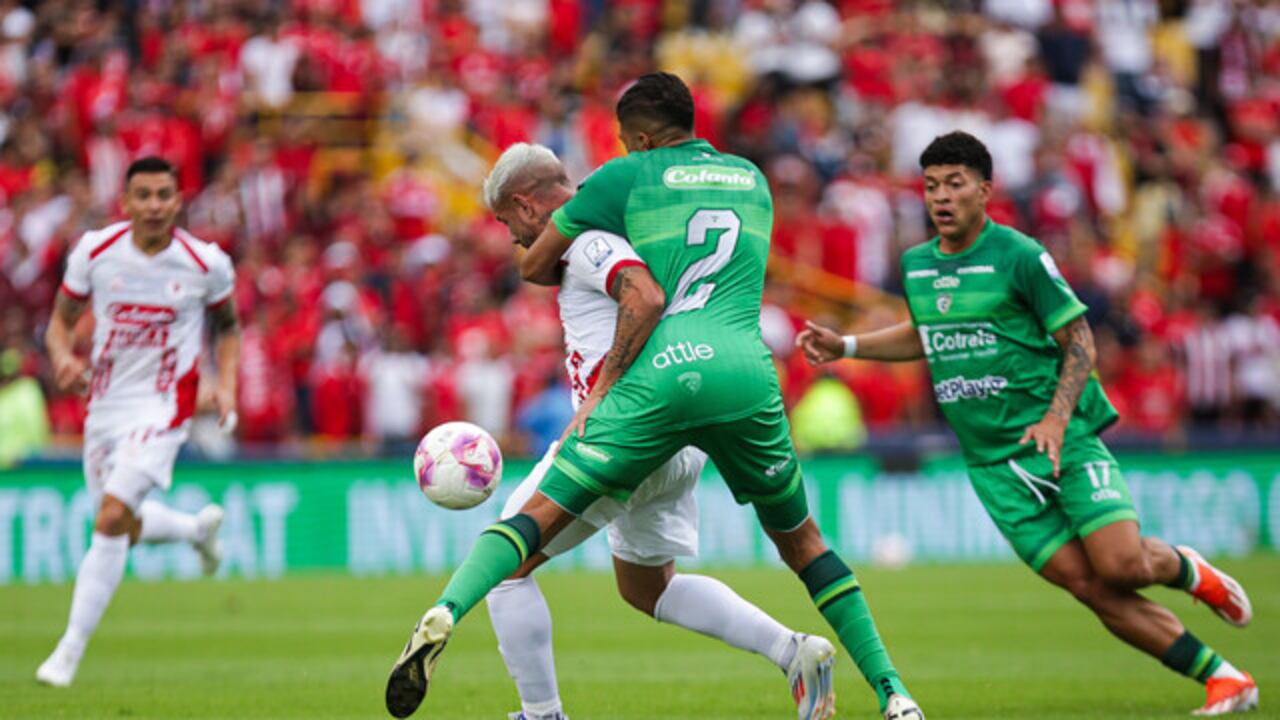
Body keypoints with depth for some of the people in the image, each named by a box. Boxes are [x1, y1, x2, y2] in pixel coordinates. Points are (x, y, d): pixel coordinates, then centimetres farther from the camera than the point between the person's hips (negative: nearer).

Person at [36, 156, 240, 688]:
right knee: (126, 528, 14)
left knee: (111, 518, -19)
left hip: (164, 404, -4)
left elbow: (228, 326, 10)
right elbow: (61, 320, 4)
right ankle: (199, 528, 50)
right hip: (105, 401, 4)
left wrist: (226, 385, -5)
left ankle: (70, 650, -13)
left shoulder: (205, 264, -8)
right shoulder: (95, 251, -6)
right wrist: (63, 355, -18)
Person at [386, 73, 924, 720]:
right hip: (747, 371, 3)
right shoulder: (753, 180, 26)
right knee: (799, 540, 20)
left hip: (662, 373, -3)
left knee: (544, 513, -2)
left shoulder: (627, 177, 14)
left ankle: (443, 614, -27)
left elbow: (533, 265, 21)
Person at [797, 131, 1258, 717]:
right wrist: (844, 346, 19)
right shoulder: (915, 266, 9)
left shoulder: (1020, 257, -8)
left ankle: (1186, 570, 19)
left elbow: (1080, 344, -6)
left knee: (1123, 564, -19)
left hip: (1063, 440, -4)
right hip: (992, 462, 4)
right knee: (1090, 587, -8)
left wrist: (1056, 419, -19)